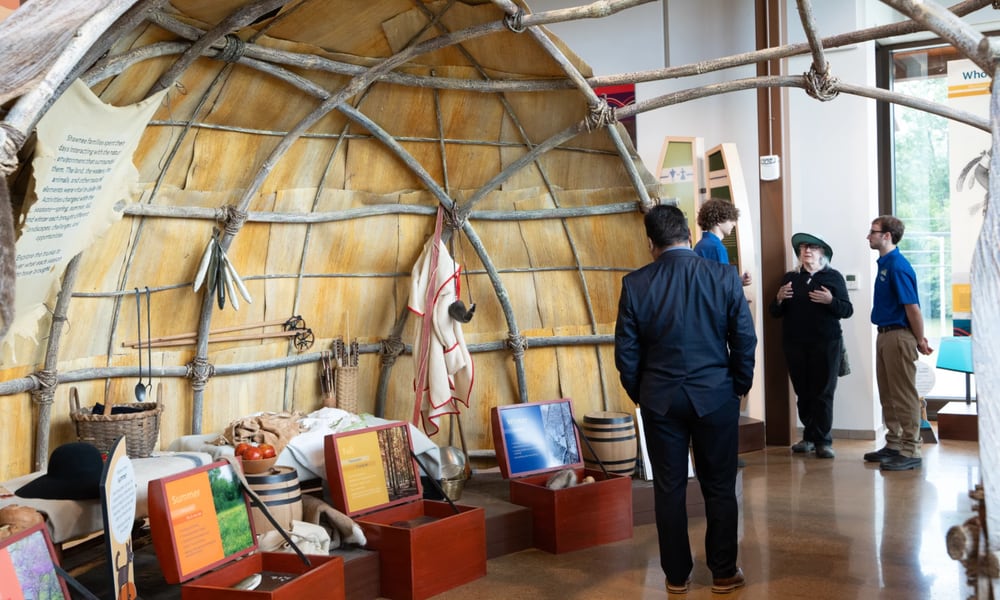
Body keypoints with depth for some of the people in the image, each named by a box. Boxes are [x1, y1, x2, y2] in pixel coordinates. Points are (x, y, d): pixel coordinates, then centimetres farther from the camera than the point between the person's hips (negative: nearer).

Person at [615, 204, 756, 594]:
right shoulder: (724, 277, -6)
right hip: (715, 395, 0)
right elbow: (745, 341, -3)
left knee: (669, 488, 9)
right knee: (719, 487, 10)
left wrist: (640, 395, 12)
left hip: (660, 399, 0)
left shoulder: (635, 284, -6)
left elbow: (626, 352, -2)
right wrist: (739, 387, 11)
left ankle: (676, 575, 17)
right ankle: (724, 573, 19)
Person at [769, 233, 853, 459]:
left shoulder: (833, 277, 3)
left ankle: (823, 440, 2)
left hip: (826, 344, -3)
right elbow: (775, 312, 10)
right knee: (803, 393, 6)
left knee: (823, 393, -3)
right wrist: (779, 299, -10)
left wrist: (830, 301, -19)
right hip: (795, 345, 3)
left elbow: (847, 310, -2)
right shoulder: (790, 278, 11)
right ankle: (809, 436, 17)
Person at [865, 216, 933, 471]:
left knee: (904, 396, -4)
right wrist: (916, 337, 16)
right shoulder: (884, 264, 13)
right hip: (885, 335, 10)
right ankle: (893, 445, 23)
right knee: (888, 394, 15)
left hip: (899, 336, -10)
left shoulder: (898, 266, -17)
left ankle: (910, 451, 1)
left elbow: (912, 307, -19)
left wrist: (920, 340, -12)